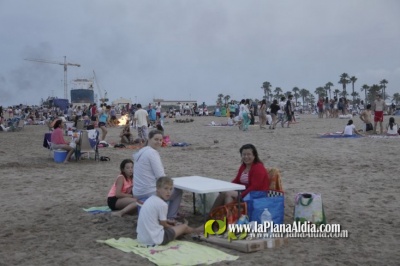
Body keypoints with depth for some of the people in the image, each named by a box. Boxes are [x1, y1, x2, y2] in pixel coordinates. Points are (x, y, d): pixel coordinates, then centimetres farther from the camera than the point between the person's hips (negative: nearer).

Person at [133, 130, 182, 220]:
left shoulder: (141, 151, 13)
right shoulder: (152, 152, -16)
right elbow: (160, 176, -20)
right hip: (150, 193, -9)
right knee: (178, 191, 12)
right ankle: (170, 218, 13)